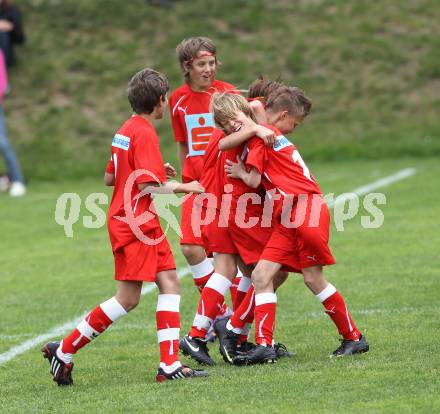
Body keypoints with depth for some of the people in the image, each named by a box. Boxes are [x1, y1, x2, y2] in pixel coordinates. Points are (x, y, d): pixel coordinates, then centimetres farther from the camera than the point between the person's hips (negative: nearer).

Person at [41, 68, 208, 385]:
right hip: (134, 225, -10)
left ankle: (170, 364, -1)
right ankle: (64, 351, 1)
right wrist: (181, 187, -10)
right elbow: (146, 186, -23)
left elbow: (109, 177, 18)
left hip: (145, 225, 10)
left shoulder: (126, 130, 12)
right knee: (128, 299, -6)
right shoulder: (145, 134, -16)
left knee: (170, 281, 3)